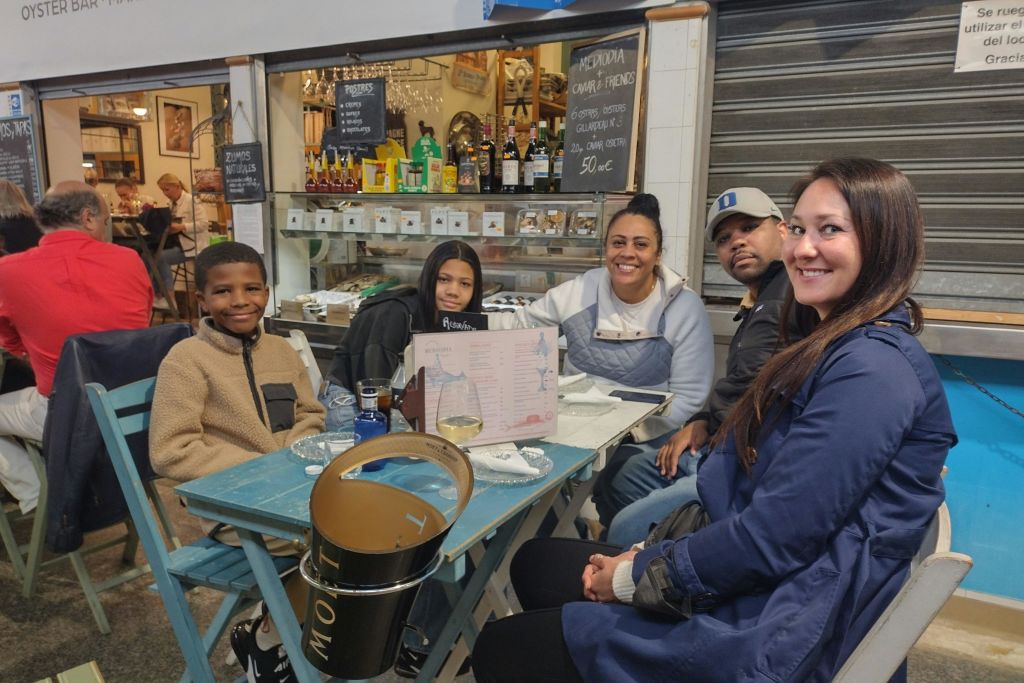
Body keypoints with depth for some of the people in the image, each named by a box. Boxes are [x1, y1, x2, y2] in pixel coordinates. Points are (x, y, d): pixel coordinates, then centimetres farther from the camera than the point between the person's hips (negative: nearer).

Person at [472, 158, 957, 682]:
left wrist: (638, 576, -10)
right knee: (535, 562, 15)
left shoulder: (873, 371, -20)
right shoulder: (834, 350, 12)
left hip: (785, 639, -9)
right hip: (760, 591, 9)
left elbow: (772, 537, -23)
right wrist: (648, 559, 3)